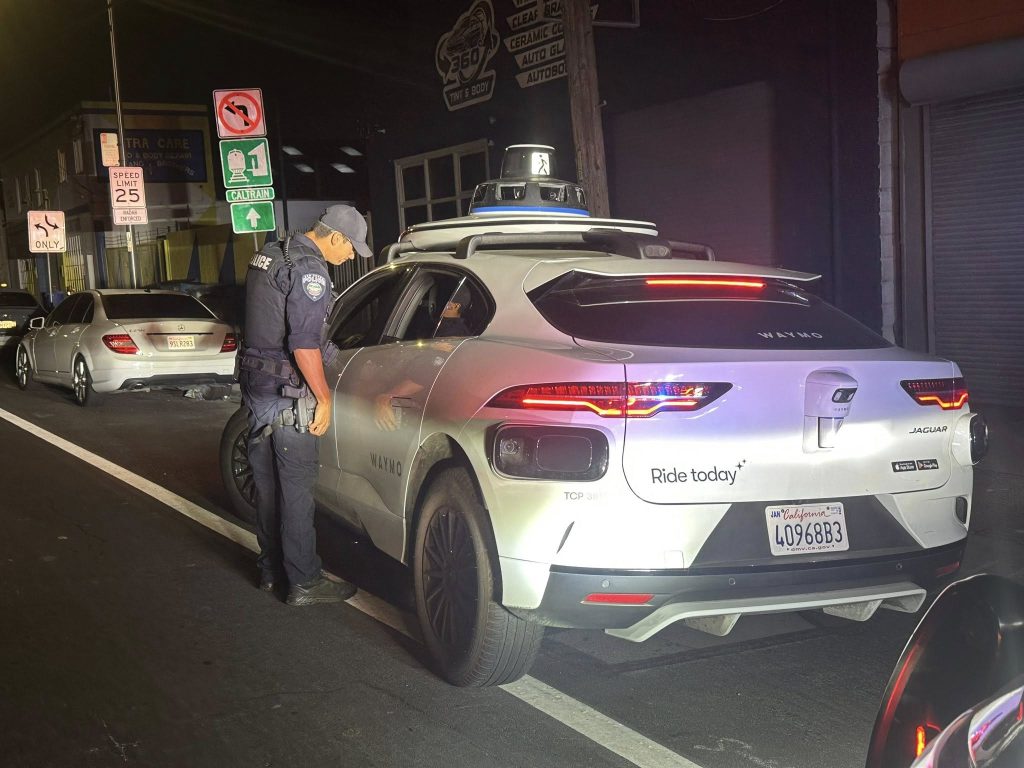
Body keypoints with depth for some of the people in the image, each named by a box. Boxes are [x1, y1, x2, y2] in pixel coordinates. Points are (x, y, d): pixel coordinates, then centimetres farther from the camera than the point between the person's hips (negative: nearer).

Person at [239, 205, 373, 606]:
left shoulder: (267, 256, 13)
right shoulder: (308, 269, -17)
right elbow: (304, 344, -23)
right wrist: (323, 397, -15)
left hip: (255, 386, 9)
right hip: (287, 393, -9)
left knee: (267, 483, 16)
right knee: (296, 488, -3)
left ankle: (271, 570, 27)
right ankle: (304, 582, 4)